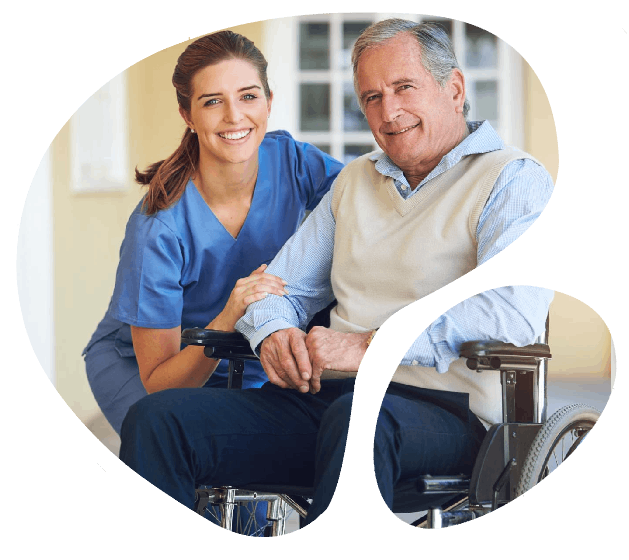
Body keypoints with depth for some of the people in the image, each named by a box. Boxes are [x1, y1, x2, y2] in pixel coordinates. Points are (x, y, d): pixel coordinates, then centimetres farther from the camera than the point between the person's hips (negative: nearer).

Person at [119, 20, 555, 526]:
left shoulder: (515, 180, 0)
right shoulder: (355, 181, 23)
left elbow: (514, 312, -18)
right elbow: (282, 287, 25)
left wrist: (369, 345, -21)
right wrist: (274, 334, -1)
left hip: (445, 410, -6)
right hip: (329, 398, 7)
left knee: (358, 417, -42)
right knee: (156, 420, -13)